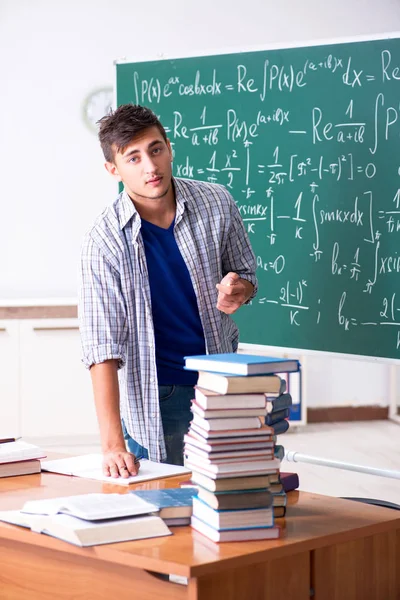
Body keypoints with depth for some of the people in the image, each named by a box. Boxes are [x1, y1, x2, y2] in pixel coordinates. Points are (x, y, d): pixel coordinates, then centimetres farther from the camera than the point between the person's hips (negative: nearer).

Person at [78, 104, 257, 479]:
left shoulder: (216, 204, -7)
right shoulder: (104, 240, -17)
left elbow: (245, 273, 10)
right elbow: (102, 346, -22)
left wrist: (238, 290, -16)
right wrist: (112, 443, -29)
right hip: (155, 395, -3)